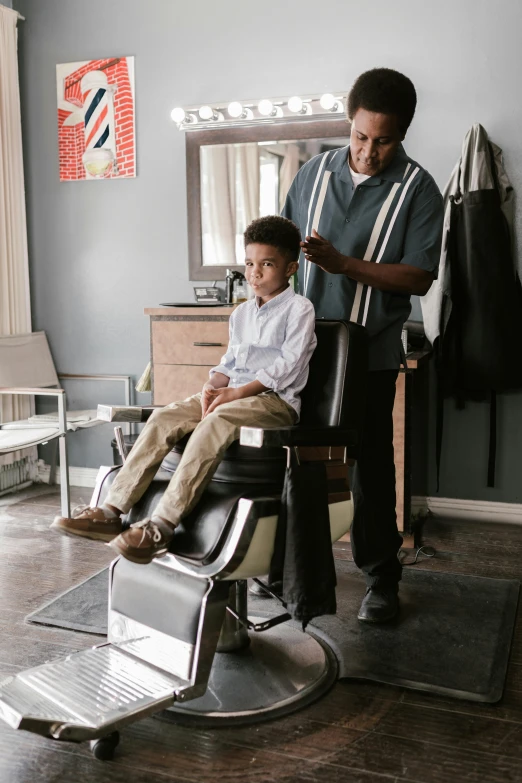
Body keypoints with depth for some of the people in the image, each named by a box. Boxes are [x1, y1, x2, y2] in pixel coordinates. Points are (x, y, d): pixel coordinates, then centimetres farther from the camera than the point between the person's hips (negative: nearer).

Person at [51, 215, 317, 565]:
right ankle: (112, 512, -21)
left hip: (276, 399, -7)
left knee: (215, 422, -37)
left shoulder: (299, 308, -1)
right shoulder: (241, 313, 21)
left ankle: (161, 527, -41)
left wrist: (236, 393, -18)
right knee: (164, 417, -17)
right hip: (232, 394, 7)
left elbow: (288, 365, -11)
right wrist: (213, 386, -3)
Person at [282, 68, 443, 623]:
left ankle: (381, 576, 21)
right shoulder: (314, 173, 4)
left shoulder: (417, 190, -7)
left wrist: (343, 264, -22)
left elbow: (418, 277, -13)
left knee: (370, 465, 5)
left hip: (369, 353, -3)